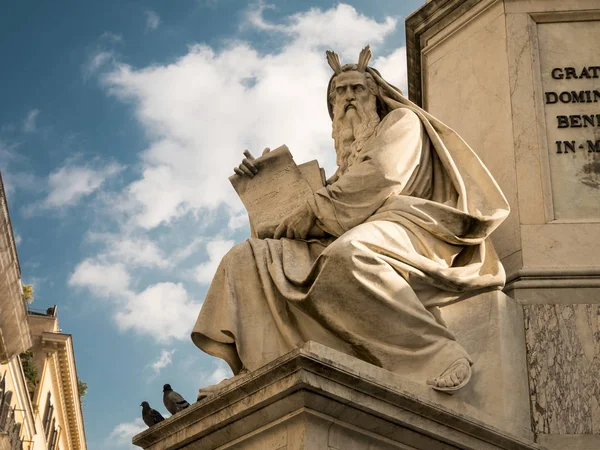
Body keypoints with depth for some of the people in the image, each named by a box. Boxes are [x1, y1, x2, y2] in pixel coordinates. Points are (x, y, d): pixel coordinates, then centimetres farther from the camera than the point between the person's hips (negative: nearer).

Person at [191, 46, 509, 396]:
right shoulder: (349, 156, 33)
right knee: (247, 259, -6)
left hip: (400, 226, -8)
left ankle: (438, 354, -35)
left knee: (346, 255, -43)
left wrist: (313, 212, -6)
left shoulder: (401, 121, 11)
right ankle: (258, 373, -25)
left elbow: (381, 177, -7)